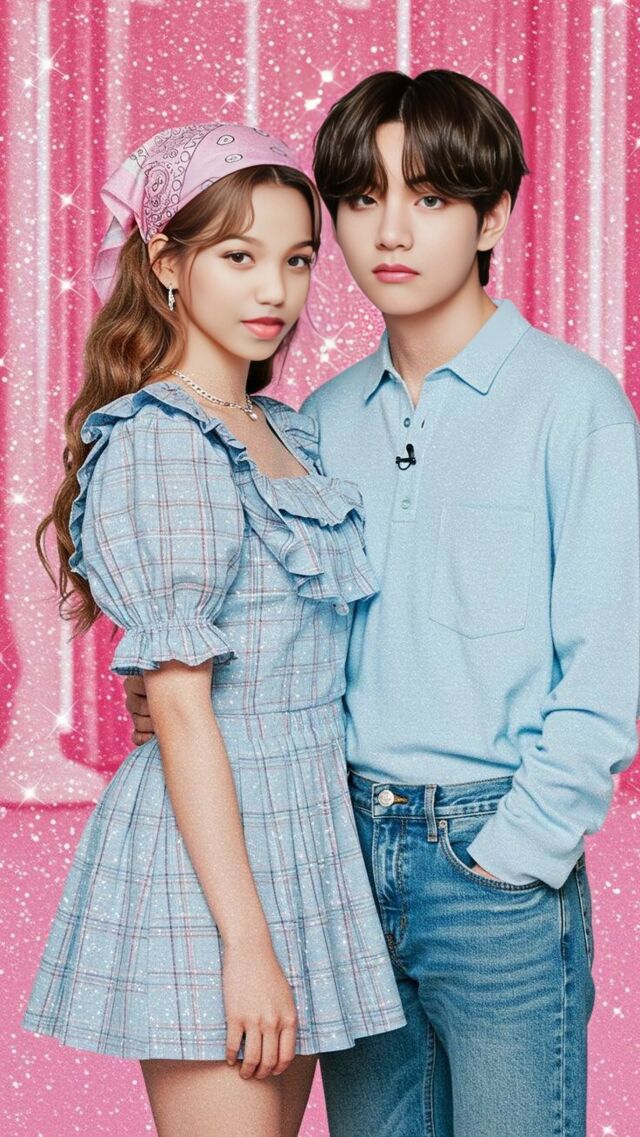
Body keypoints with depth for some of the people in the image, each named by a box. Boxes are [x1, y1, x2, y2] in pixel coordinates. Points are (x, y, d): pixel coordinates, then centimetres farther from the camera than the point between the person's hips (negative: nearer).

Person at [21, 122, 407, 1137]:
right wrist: (247, 939, -18)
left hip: (300, 847, 8)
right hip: (206, 863, -8)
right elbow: (181, 708, -17)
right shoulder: (158, 444, -13)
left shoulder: (288, 436, 13)